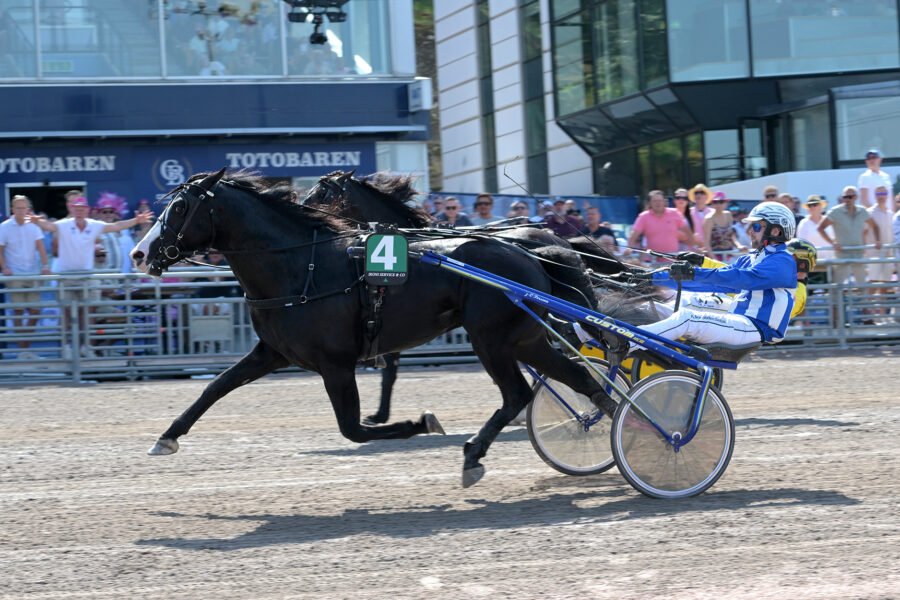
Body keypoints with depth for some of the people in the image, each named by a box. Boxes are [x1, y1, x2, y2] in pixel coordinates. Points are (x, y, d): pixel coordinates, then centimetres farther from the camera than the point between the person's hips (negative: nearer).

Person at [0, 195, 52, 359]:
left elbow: (40, 247, 1)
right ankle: (22, 348, 5)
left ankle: (26, 345, 15)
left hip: (33, 274, 3)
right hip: (15, 275, -3)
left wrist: (45, 265, -14)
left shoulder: (33, 226, 6)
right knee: (18, 311, -1)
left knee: (35, 311, 1)